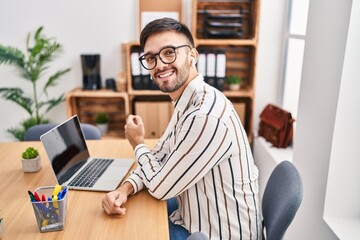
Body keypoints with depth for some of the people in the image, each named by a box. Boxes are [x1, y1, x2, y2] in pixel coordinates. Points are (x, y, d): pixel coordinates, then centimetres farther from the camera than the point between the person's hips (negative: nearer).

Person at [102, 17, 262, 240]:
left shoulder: (206, 117, -34)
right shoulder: (187, 102, -1)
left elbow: (161, 186, -23)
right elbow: (160, 156, 5)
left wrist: (138, 144, -5)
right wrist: (125, 188, -13)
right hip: (200, 214, 8)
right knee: (131, 213, 17)